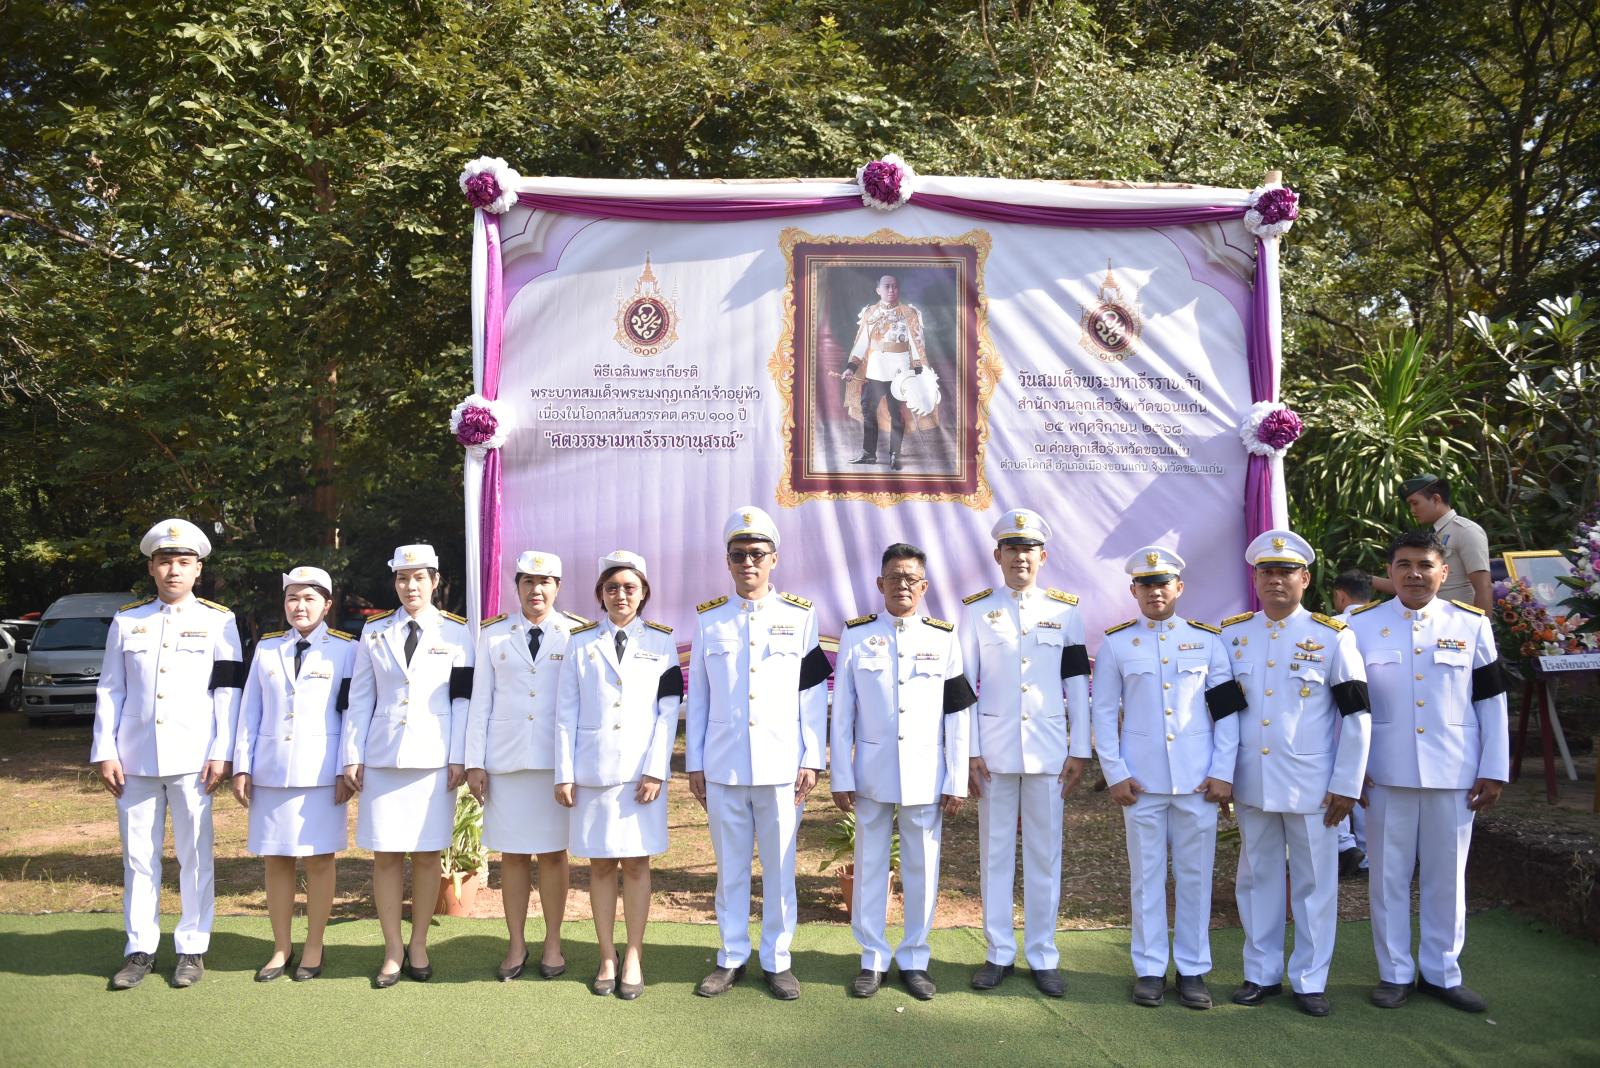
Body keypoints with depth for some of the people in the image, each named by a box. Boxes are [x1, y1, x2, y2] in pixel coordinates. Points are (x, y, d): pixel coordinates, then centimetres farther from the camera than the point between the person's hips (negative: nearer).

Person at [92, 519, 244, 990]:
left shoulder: (218, 621, 3)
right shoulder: (127, 621, 9)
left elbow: (228, 693, 0)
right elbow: (109, 691, 9)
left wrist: (221, 754, -6)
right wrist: (105, 752, 1)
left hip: (191, 758, -2)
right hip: (135, 758, 2)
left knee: (194, 856, 4)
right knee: (138, 857, 8)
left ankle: (192, 948, 14)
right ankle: (140, 950, 19)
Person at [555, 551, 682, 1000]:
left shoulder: (661, 642, 4)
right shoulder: (580, 643, 5)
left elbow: (668, 711, 0)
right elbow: (566, 713, 4)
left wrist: (655, 771, -9)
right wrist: (564, 774, -2)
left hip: (641, 773, -1)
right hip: (592, 772, 1)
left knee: (636, 862, 4)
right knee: (600, 864, 7)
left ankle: (634, 958, 13)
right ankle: (607, 957, 17)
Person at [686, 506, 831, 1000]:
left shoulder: (800, 615, 2)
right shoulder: (708, 619, 5)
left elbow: (814, 695, 2)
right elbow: (697, 696, 7)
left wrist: (812, 760, -3)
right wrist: (693, 765, 5)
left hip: (781, 767, -1)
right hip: (722, 768, 1)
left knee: (780, 867, 7)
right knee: (730, 868, 10)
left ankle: (777, 960, 21)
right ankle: (732, 957, 24)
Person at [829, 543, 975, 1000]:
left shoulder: (943, 638, 2)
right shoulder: (857, 636, 1)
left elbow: (957, 716, 2)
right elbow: (842, 714, 2)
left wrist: (957, 781, -1)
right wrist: (841, 777, -2)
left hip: (925, 775, 0)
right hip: (872, 773, 0)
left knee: (922, 868, 7)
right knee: (870, 867, 7)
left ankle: (914, 959, 22)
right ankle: (872, 959, 21)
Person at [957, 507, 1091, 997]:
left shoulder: (1065, 610, 3)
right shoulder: (976, 609, 1)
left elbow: (1077, 684, 4)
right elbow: (964, 686, 0)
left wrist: (1079, 751, 1)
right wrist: (969, 752, -5)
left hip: (1048, 750, 1)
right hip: (994, 750, 0)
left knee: (1045, 854, 7)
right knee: (995, 852, 7)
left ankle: (1043, 956, 19)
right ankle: (999, 952, 19)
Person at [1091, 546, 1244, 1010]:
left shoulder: (1208, 639, 3)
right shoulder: (1116, 643, 2)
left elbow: (1227, 710, 3)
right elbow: (1104, 713, 3)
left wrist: (1223, 772, -3)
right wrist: (1115, 774, -4)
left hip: (1198, 779, 0)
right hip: (1141, 779, 0)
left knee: (1195, 875, 7)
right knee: (1147, 875, 7)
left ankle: (1192, 969, 20)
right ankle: (1149, 969, 18)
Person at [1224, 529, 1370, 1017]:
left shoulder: (1332, 637, -5)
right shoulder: (1231, 634, 2)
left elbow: (1356, 715, -4)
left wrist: (1346, 786, -7)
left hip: (1311, 787, -2)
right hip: (1251, 785, 3)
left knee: (1314, 884, 7)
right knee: (1256, 879, 12)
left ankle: (1310, 980, 20)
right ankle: (1261, 973, 25)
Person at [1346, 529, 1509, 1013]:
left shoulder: (1472, 625, 2)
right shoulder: (1362, 625, -1)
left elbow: (1492, 701, 4)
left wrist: (1494, 770, 1)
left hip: (1454, 774, 1)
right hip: (1386, 774, -1)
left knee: (1447, 876, 10)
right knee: (1390, 875, 7)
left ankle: (1441, 972, 25)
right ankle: (1394, 973, 20)